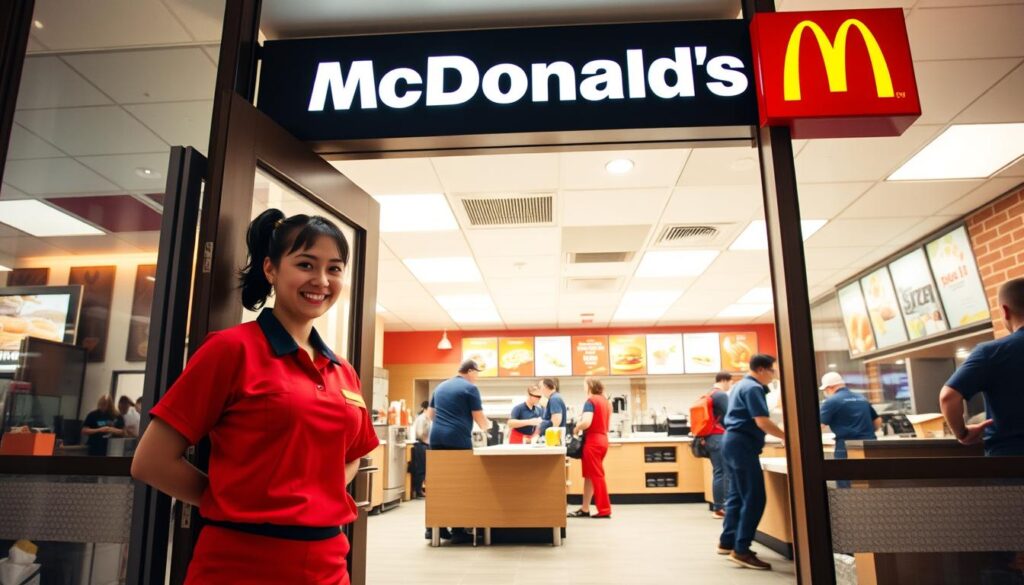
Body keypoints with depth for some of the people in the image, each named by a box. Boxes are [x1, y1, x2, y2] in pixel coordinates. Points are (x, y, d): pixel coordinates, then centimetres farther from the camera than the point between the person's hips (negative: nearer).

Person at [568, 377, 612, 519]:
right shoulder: (606, 402, 14)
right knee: (589, 475, 13)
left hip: (592, 441, -9)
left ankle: (605, 510, 3)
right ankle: (584, 509, 18)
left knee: (597, 475, -1)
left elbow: (586, 422, -23)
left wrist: (576, 429, -6)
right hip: (603, 439, 9)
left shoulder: (591, 401, -12)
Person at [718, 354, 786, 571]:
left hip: (733, 441, 11)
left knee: (737, 494, 14)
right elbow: (762, 422, -20)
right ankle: (741, 550, -9)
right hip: (742, 444, -11)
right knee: (754, 497, -10)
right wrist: (787, 437, -11)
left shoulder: (741, 385, 19)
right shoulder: (753, 388, -13)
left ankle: (727, 542, 21)